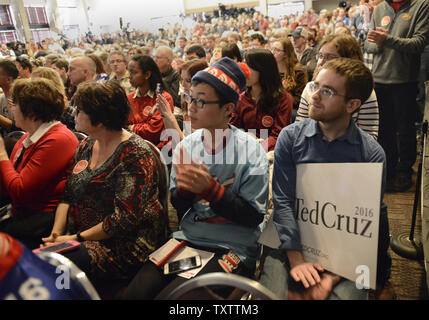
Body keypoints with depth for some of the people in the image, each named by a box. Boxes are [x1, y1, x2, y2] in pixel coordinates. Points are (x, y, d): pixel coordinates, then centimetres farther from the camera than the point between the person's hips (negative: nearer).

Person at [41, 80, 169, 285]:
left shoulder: (135, 154, -17)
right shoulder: (86, 146, 10)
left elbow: (126, 217, -21)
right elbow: (68, 197, 12)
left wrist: (78, 238, -16)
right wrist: (56, 234, -3)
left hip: (121, 247, -7)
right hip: (77, 238, 8)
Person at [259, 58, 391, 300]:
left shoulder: (372, 153, -2)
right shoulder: (290, 137, 0)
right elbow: (283, 201, -5)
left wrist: (332, 277, -16)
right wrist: (296, 260, -15)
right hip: (293, 242, 0)